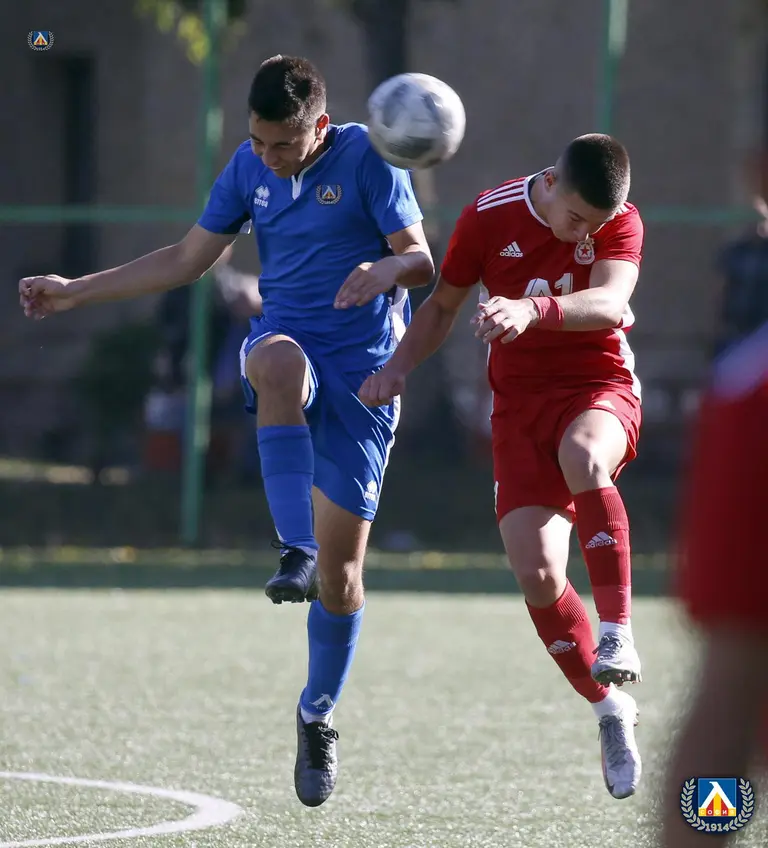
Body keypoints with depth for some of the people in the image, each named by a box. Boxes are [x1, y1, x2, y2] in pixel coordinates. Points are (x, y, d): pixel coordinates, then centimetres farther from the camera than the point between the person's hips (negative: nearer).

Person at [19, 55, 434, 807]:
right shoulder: (249, 167, 7)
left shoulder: (366, 158, -7)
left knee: (341, 570, -3)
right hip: (285, 338, 2)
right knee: (281, 363, -41)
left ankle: (317, 717, 19)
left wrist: (387, 270, -34)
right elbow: (186, 260, 17)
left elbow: (421, 263, -10)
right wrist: (76, 293, 15)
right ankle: (294, 553, -45)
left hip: (362, 375, -2)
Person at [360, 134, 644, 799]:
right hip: (520, 400, 2)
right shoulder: (489, 219, -6)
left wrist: (533, 309, -48)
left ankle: (617, 634, -35)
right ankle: (611, 710, 5)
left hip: (600, 386, -2)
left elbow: (610, 304, -31)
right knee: (535, 570, -13)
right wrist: (399, 367, -6)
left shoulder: (621, 222, -11)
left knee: (582, 453, -40)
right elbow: (442, 305, 9)